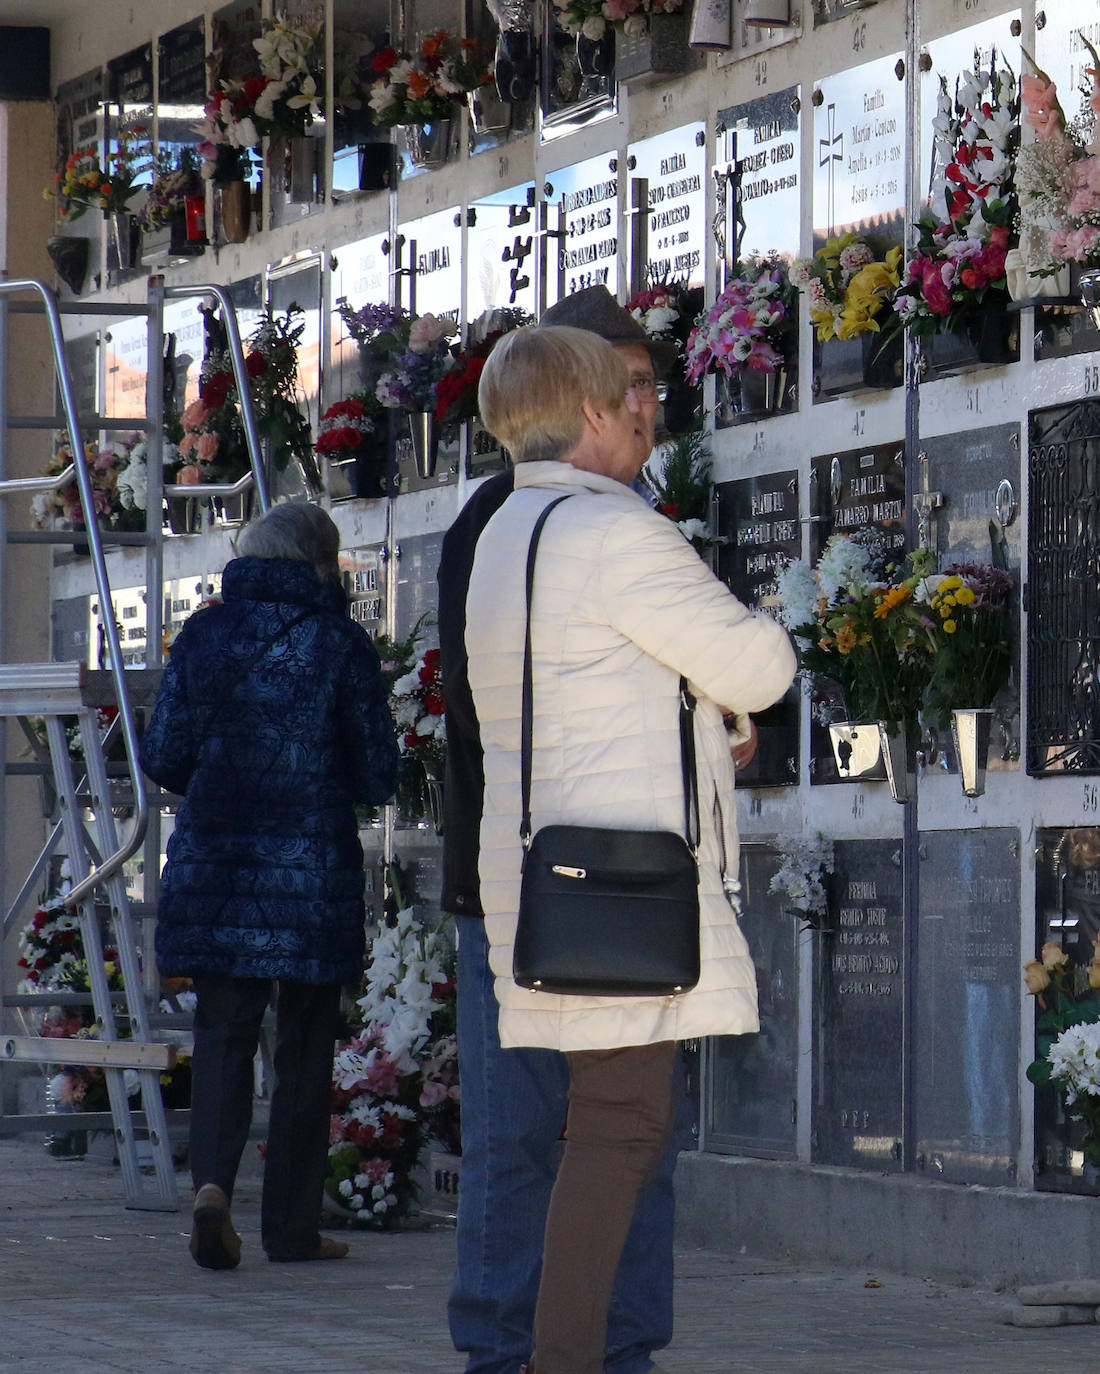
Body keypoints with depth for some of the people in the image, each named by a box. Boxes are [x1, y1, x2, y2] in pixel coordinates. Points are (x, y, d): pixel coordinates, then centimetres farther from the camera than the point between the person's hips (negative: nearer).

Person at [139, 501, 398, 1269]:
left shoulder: (204, 635, 2)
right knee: (305, 1047, 8)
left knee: (222, 1032, 7)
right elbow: (378, 774, -2)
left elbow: (163, 758, 4)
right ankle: (293, 1224, 11)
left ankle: (213, 1181, -17)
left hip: (213, 861, 2)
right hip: (314, 867, -2)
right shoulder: (341, 644, -5)